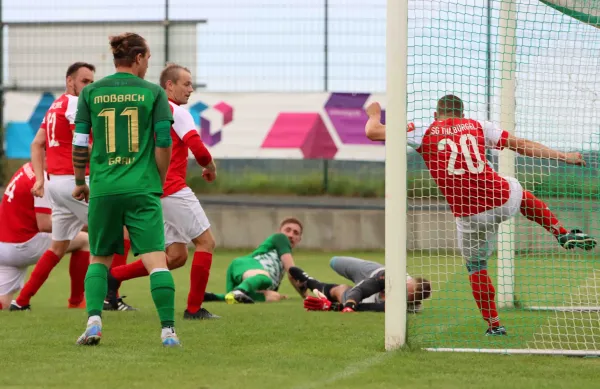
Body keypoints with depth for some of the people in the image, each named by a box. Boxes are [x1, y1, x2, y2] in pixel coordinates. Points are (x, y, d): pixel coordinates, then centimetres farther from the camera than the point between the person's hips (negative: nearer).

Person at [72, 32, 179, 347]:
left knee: (99, 259, 16)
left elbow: (79, 143, 5)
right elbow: (164, 142, -2)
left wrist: (80, 182, 19)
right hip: (142, 189, -2)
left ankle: (93, 319, -2)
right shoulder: (153, 92, 1)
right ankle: (168, 329, -11)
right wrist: (159, 180, 12)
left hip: (102, 190, 2)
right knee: (156, 259, -4)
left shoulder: (91, 93, 6)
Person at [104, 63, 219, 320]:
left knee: (177, 255, 10)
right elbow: (198, 150, -18)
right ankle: (194, 308, -3)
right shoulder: (177, 112, -8)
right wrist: (210, 166, 1)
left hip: (155, 192, 9)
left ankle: (114, 276, 6)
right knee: (206, 242, -2)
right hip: (173, 190, -9)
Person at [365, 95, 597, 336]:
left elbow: (373, 132, 7)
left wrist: (374, 114, 30)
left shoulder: (424, 134, 5)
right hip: (504, 200, 2)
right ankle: (562, 233, 27)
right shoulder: (478, 127, 10)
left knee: (476, 268, 18)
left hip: (469, 216, -2)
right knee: (522, 195, 36)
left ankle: (493, 324, 14)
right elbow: (522, 145, 11)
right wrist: (562, 156, 17)